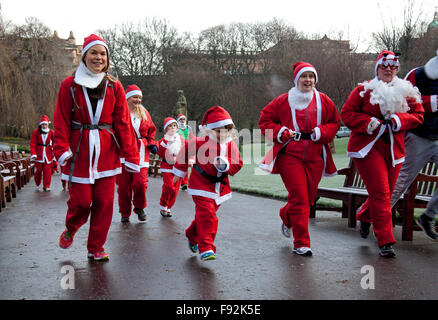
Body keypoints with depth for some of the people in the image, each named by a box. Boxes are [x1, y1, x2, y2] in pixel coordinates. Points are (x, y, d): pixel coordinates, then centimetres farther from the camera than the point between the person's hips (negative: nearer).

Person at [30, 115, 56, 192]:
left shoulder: (51, 133, 3)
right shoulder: (36, 132, 0)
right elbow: (33, 144, -3)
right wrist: (33, 154, -13)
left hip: (48, 155, 1)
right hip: (39, 155, -1)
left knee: (47, 170, -5)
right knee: (38, 170, 4)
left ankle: (46, 186, 1)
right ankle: (37, 183, 30)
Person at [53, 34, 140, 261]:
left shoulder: (114, 87, 6)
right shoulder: (70, 85, 2)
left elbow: (123, 123, 3)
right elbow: (61, 121, -1)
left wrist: (130, 154, -3)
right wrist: (62, 150, -14)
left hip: (106, 152, 2)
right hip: (80, 151, -2)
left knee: (104, 202, 2)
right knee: (81, 201, -2)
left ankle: (96, 248, 19)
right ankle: (70, 230, 31)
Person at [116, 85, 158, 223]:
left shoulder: (144, 113, 12)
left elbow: (151, 131, 21)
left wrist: (152, 144, 9)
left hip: (140, 152, 2)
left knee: (140, 183, -10)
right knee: (123, 185, 1)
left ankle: (139, 208, 16)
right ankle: (125, 214, 19)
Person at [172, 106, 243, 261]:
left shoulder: (230, 144, -1)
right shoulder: (201, 142, -13)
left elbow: (237, 164, -2)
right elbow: (185, 152, 1)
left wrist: (224, 164, -22)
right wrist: (179, 172, 10)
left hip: (220, 187, 5)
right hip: (202, 185, -5)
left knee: (204, 216, 17)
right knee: (207, 215, -17)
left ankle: (192, 236, 43)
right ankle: (206, 248, -16)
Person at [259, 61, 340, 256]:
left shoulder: (324, 101, 8)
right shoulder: (283, 101, 1)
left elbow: (335, 123, 13)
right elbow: (265, 120, 7)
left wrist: (321, 132, -7)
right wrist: (281, 132, -9)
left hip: (315, 156, 4)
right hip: (290, 154, -3)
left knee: (309, 198, 9)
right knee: (299, 198, -10)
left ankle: (286, 216, 43)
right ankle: (301, 244, 0)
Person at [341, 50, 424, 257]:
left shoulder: (406, 92, 11)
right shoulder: (364, 90, 1)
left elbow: (418, 115, 7)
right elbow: (346, 113, -1)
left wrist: (398, 120, -12)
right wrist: (369, 123, -15)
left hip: (394, 149, 4)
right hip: (368, 147, -4)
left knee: (385, 193, 11)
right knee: (380, 193, -11)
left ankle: (364, 217, 43)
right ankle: (386, 242, -6)